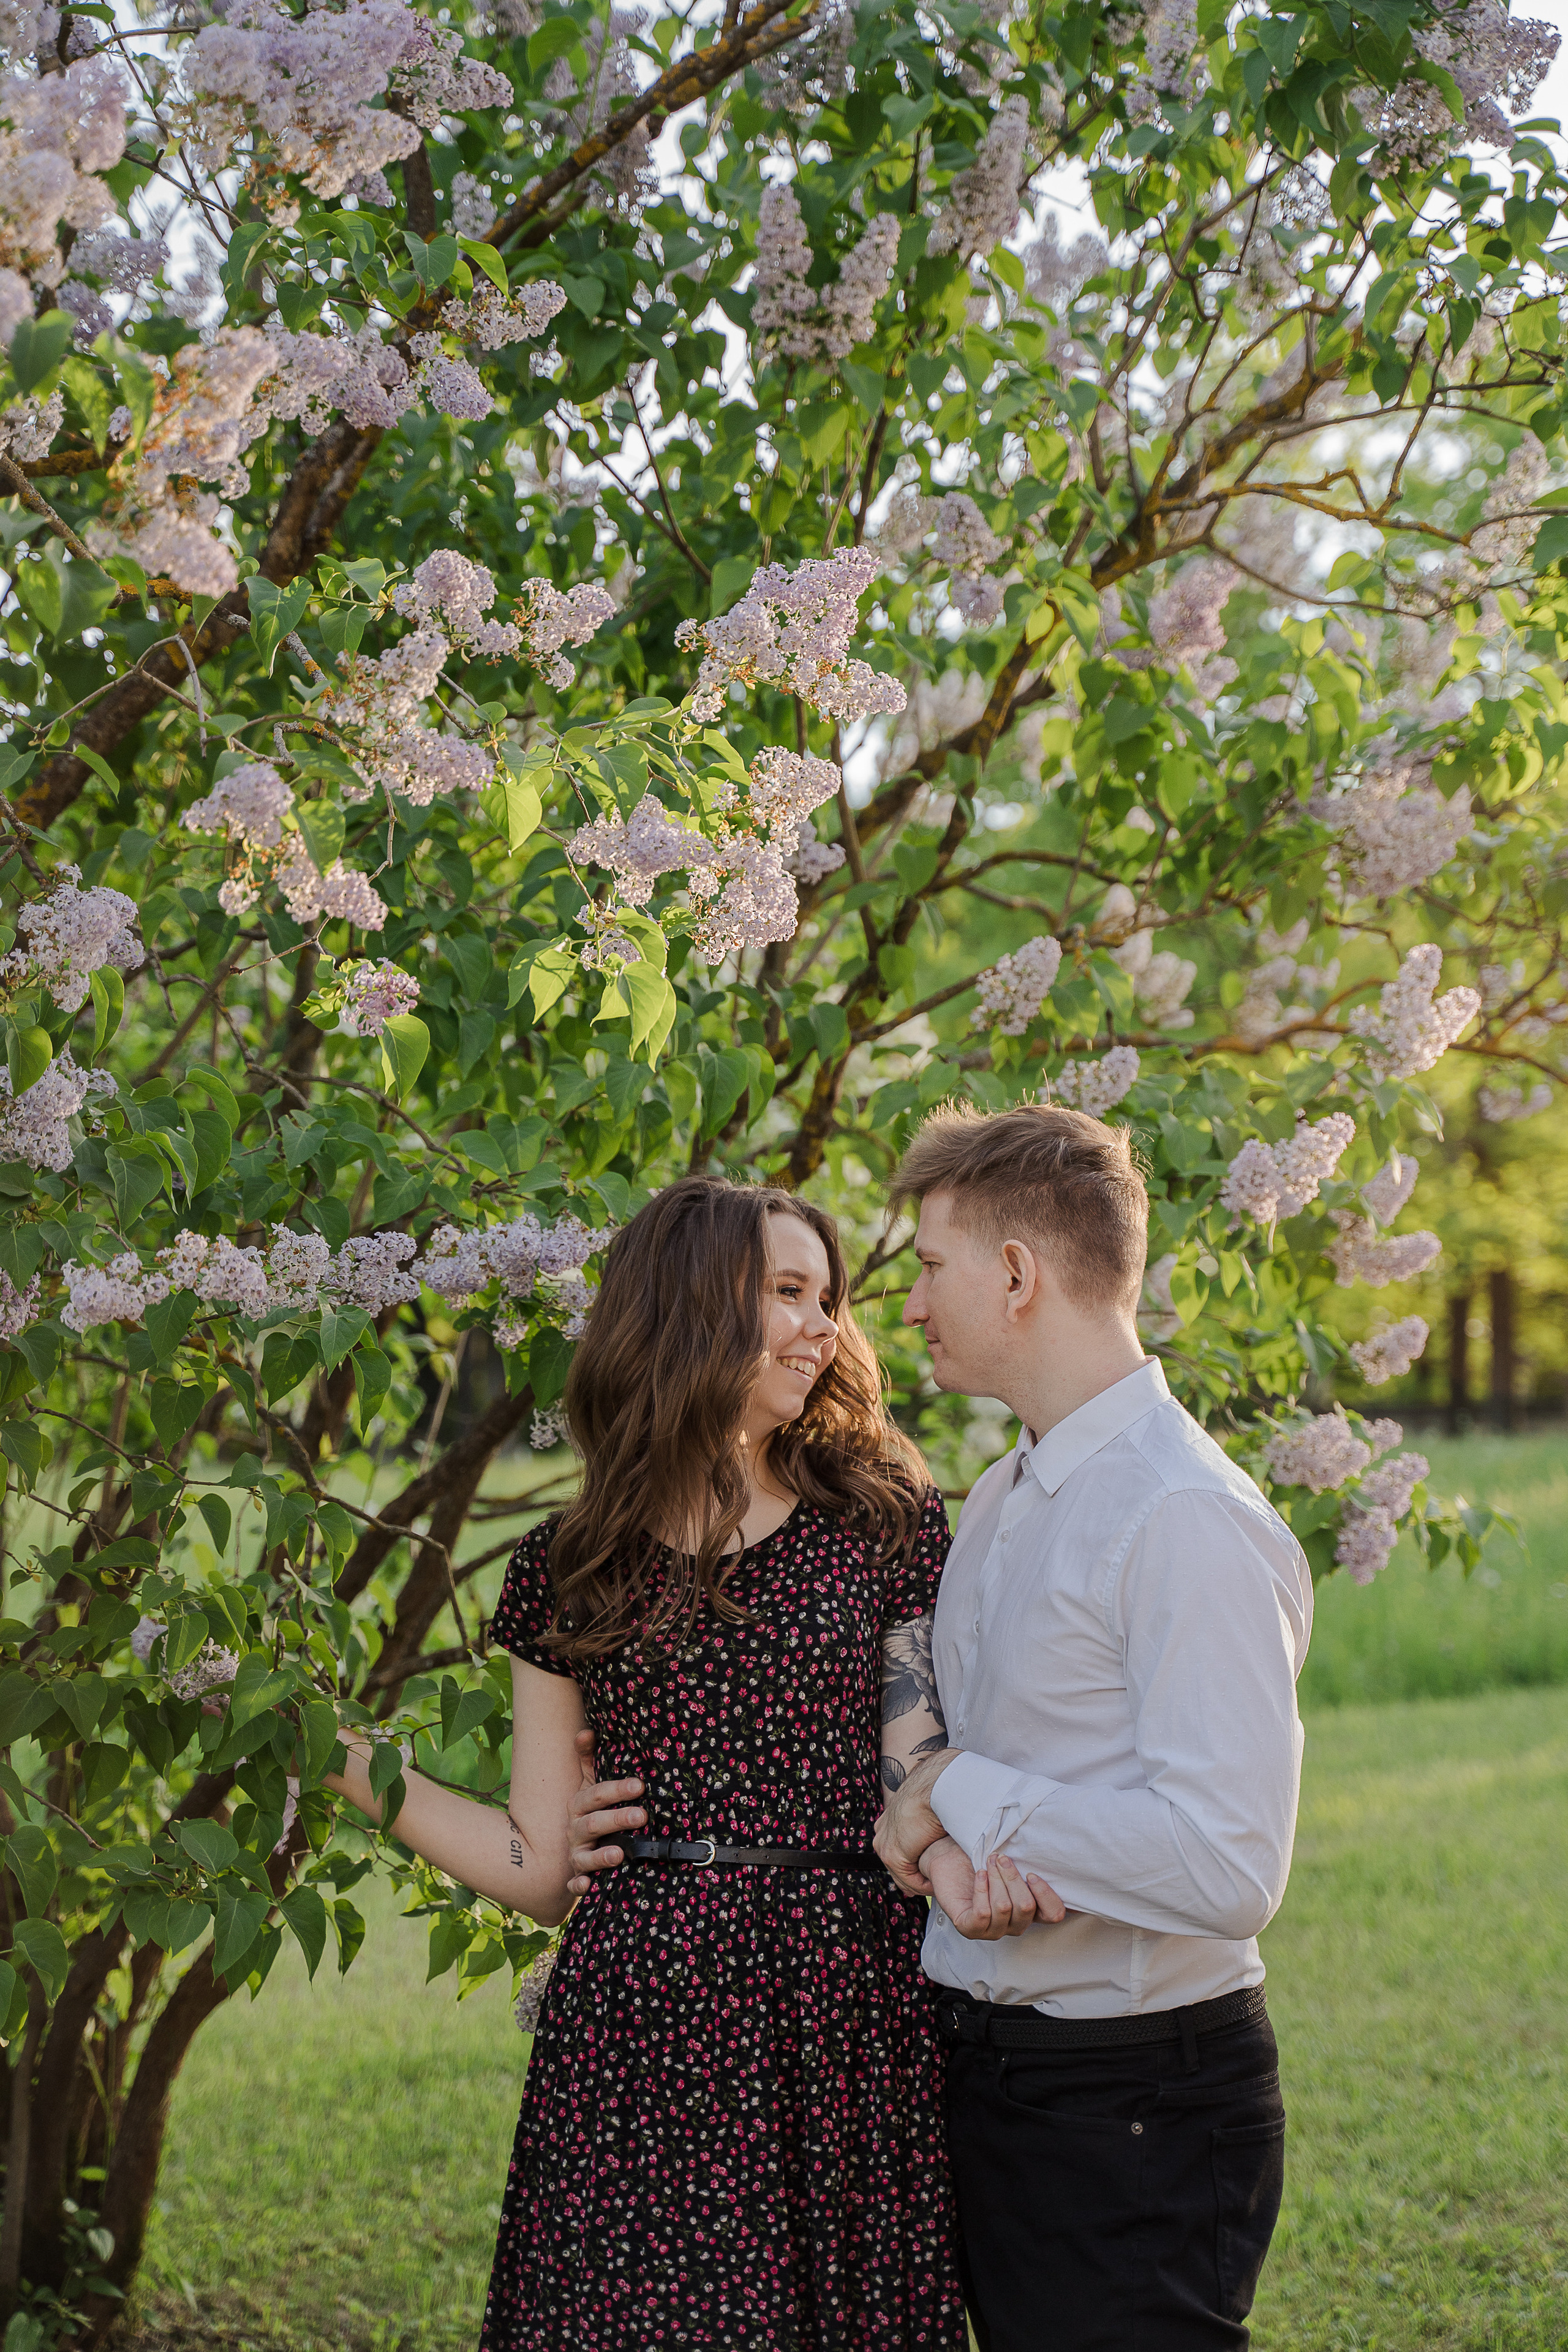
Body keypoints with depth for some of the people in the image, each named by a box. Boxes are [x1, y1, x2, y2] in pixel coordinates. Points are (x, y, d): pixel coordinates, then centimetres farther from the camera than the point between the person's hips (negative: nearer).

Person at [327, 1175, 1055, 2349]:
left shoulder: (890, 1524, 6)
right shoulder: (567, 1570, 8)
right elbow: (545, 1871, 8)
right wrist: (340, 1757, 4)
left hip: (849, 2024, 0)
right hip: (639, 2033, 0)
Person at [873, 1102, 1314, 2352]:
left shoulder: (1191, 1523, -20)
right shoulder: (1001, 1502, 11)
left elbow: (1229, 1872, -26)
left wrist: (964, 1795, -18)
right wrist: (935, 1834, -5)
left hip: (1134, 2107, -9)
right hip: (984, 2066, 9)